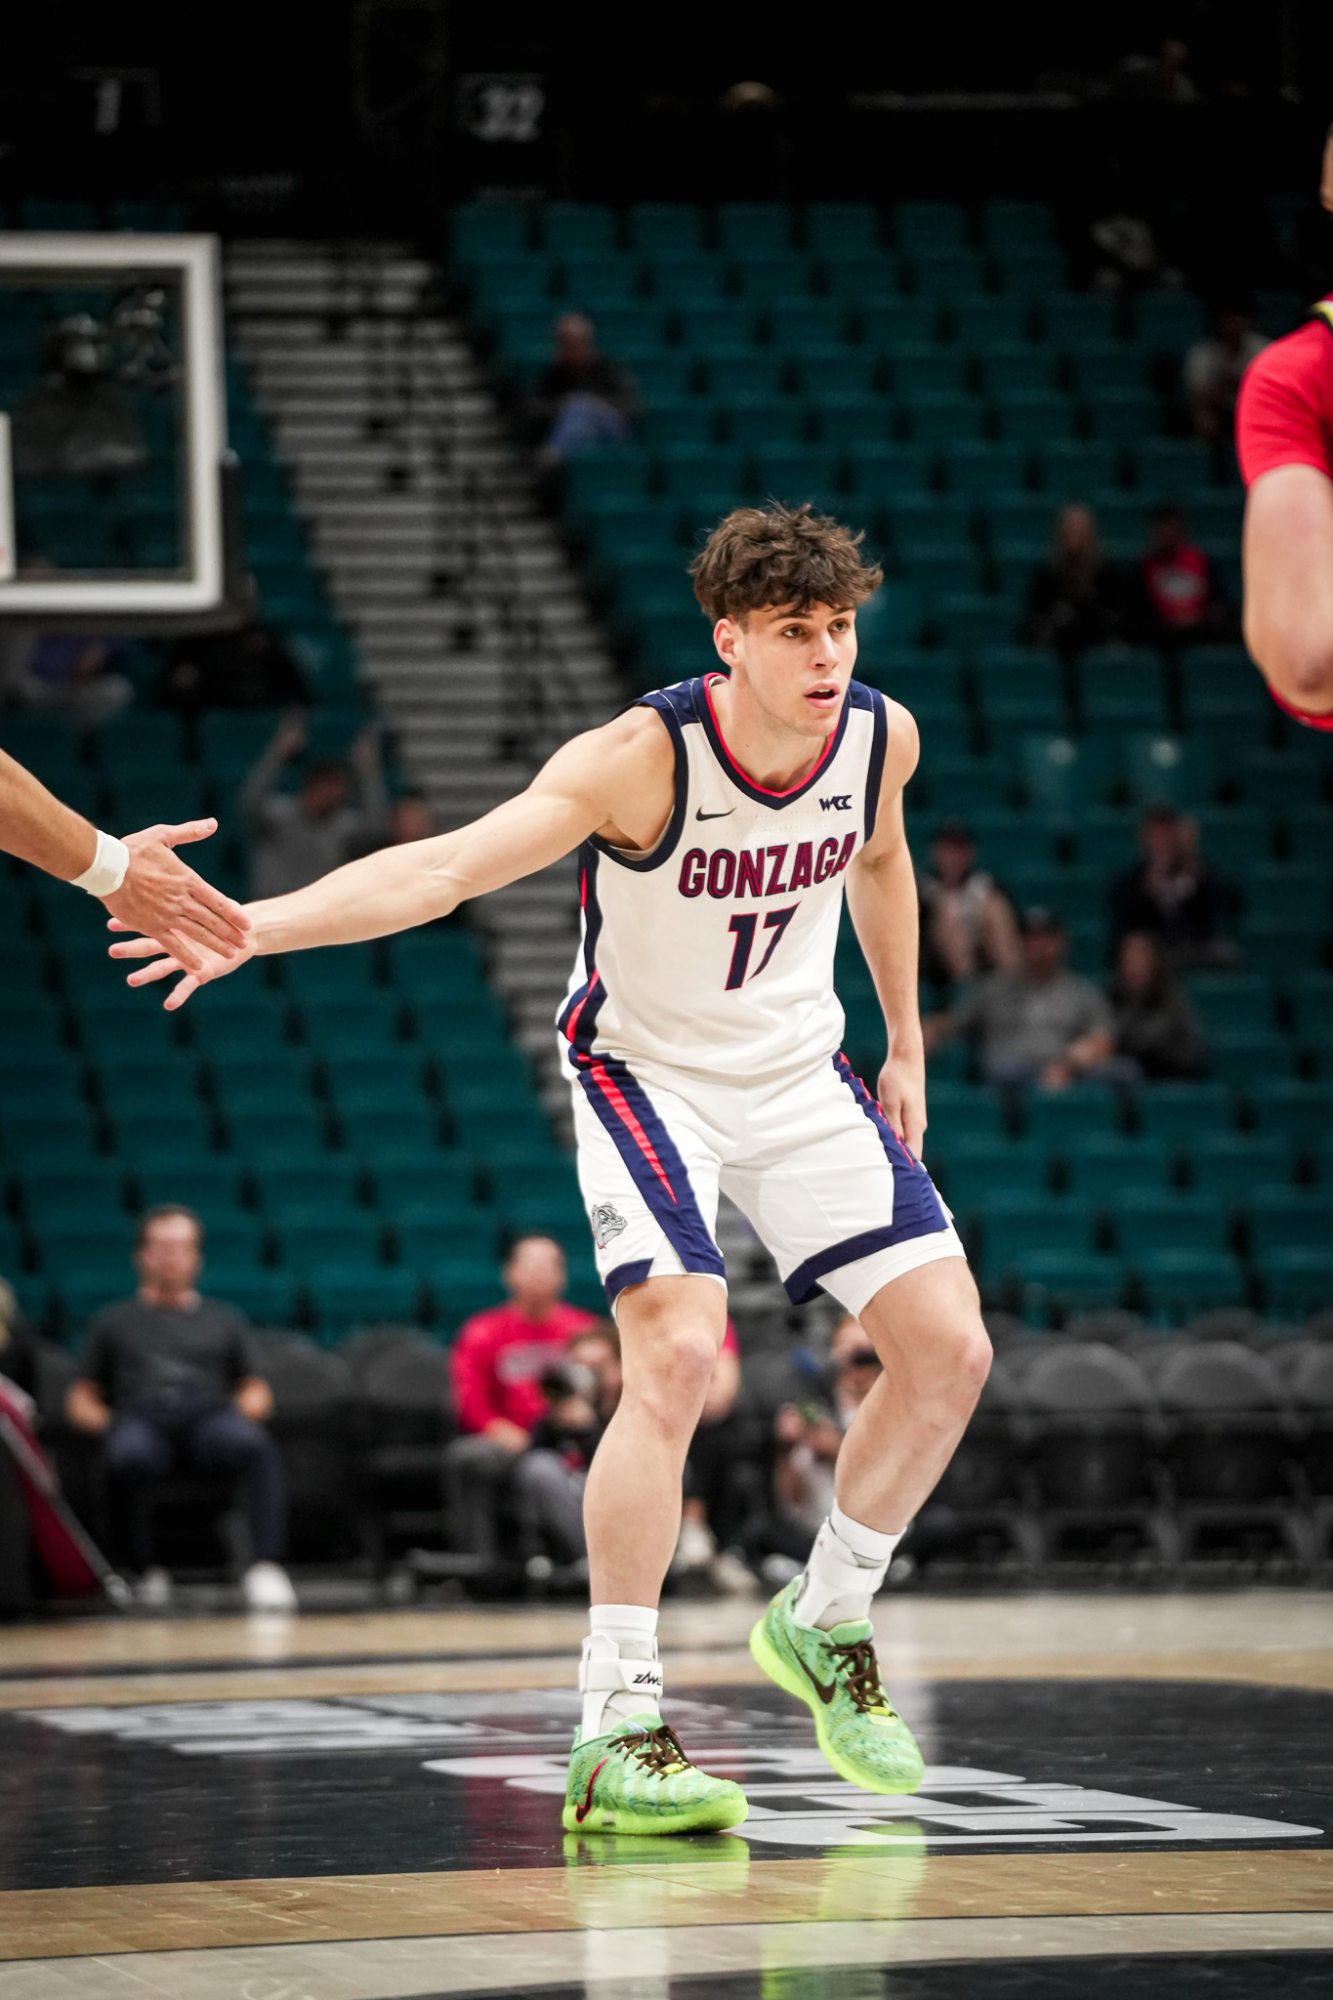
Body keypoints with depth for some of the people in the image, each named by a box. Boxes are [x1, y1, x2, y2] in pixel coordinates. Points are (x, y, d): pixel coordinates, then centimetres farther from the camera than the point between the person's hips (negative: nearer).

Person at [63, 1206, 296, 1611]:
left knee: (256, 1445, -38)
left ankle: (264, 1566, -47)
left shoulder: (225, 1319, 33)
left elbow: (256, 1391, 26)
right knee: (129, 1456, -42)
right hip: (140, 1417, -1)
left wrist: (246, 1409, 2)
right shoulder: (113, 1322, 30)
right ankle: (149, 1572, -33)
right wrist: (105, 1423, 0)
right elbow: (80, 1399, 23)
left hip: (210, 1413, 1)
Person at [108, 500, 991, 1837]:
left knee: (949, 1350, -3)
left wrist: (905, 1047, 18)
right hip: (646, 1072, -6)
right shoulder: (645, 756, -28)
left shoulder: (881, 735, -11)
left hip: (800, 1075, 6)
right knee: (675, 1355, -26)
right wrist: (260, 922, -54)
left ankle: (824, 1626, 21)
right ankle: (612, 1736, -22)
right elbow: (448, 863, -40)